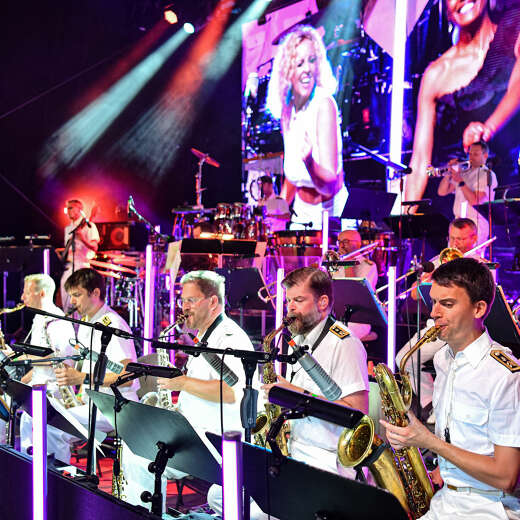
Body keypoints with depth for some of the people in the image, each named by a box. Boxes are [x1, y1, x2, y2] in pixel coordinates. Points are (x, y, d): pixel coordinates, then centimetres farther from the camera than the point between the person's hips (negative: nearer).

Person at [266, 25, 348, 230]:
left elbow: (330, 186, -24)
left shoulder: (324, 105, -19)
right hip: (302, 213, 5)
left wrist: (309, 163, -42)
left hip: (329, 214, -5)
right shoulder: (287, 108, 0)